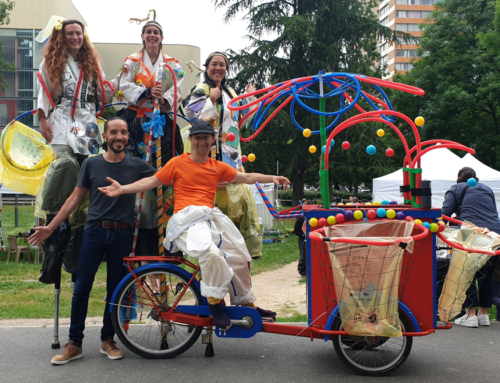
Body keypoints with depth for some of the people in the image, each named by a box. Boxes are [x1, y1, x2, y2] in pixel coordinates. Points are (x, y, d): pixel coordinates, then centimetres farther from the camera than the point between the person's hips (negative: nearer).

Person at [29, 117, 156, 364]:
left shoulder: (136, 165, 5)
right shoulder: (91, 164, 4)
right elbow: (75, 198, 7)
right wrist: (50, 228, 5)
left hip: (122, 235, 0)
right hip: (94, 232, 0)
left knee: (115, 290, 8)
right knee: (81, 289, -1)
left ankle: (107, 340, 22)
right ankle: (74, 344, 10)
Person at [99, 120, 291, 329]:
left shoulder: (218, 167, 16)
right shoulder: (178, 163, 5)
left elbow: (246, 177, 20)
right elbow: (152, 181, 4)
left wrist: (272, 178, 9)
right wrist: (123, 189, -7)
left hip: (210, 218, 6)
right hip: (187, 220, -5)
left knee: (239, 257, 3)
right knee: (212, 253, -33)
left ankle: (247, 303, 25)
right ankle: (215, 301, -13)